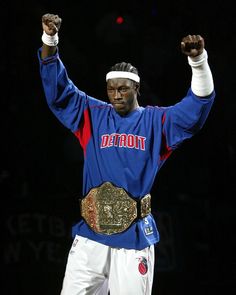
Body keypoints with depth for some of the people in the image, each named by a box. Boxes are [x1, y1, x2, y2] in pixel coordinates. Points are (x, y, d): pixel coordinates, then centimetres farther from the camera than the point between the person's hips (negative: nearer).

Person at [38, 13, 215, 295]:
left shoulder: (155, 121, 7)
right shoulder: (94, 115, 13)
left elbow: (198, 103, -3)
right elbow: (59, 90, 8)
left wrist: (198, 59, -21)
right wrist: (50, 39, -6)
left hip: (135, 234, -2)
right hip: (90, 232, 2)